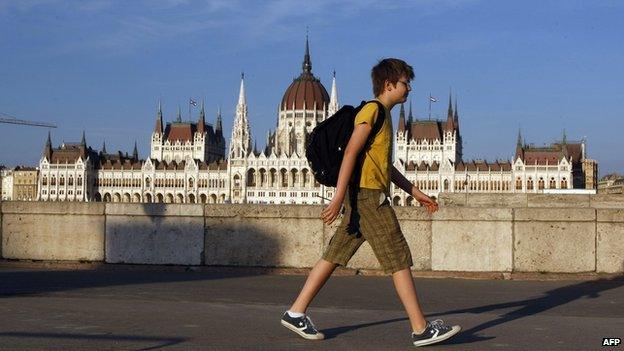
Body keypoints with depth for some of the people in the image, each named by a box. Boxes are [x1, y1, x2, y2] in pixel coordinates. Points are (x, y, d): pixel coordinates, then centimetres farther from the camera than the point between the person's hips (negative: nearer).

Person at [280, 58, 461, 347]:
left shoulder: (384, 116, 23)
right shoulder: (372, 110, -8)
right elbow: (351, 152, -17)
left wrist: (415, 192, 27)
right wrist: (339, 196, -24)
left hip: (368, 196, 10)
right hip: (367, 193, -10)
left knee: (335, 255, 9)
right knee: (399, 258, -7)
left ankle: (296, 313, 12)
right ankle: (421, 329, -4)